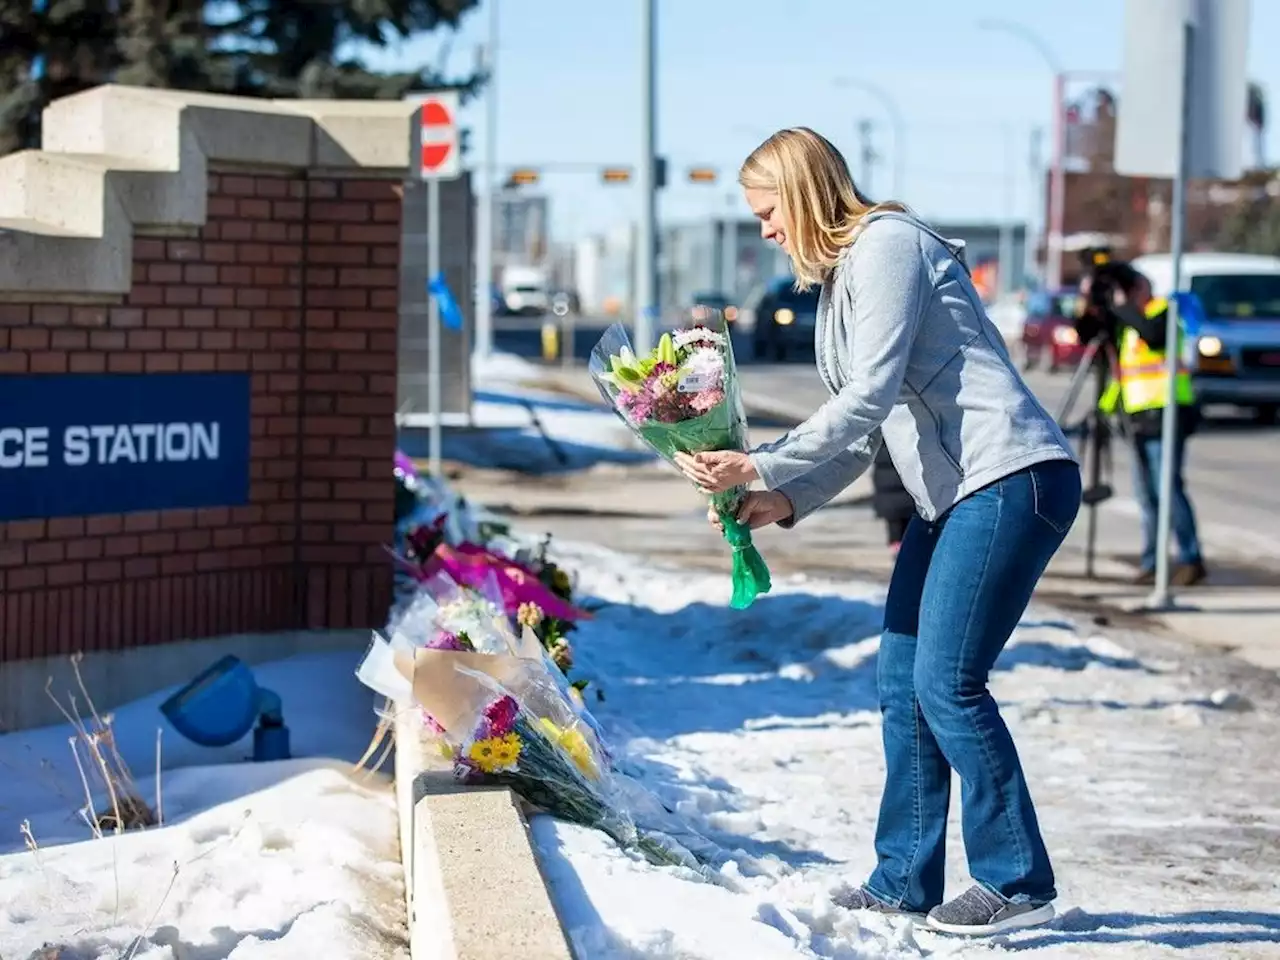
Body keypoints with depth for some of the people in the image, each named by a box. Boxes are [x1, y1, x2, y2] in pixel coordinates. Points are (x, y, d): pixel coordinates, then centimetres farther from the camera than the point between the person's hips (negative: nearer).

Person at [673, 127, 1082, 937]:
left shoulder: (886, 245, -9)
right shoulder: (842, 276, 21)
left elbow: (871, 397, -18)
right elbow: (865, 433, 19)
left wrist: (758, 466, -17)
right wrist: (786, 501, 5)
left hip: (1010, 479, -10)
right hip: (955, 494, 10)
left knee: (947, 682, -12)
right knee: (902, 679, 8)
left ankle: (1019, 883, -4)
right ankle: (905, 880, 15)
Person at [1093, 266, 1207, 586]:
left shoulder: (1161, 310, -4)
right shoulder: (1126, 320, 19)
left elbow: (1152, 334, -25)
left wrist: (1123, 307, -18)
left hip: (1164, 414, -8)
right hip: (1139, 418, 8)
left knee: (1168, 488, -12)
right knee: (1146, 495, 6)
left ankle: (1191, 559, -8)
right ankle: (1150, 563, 7)